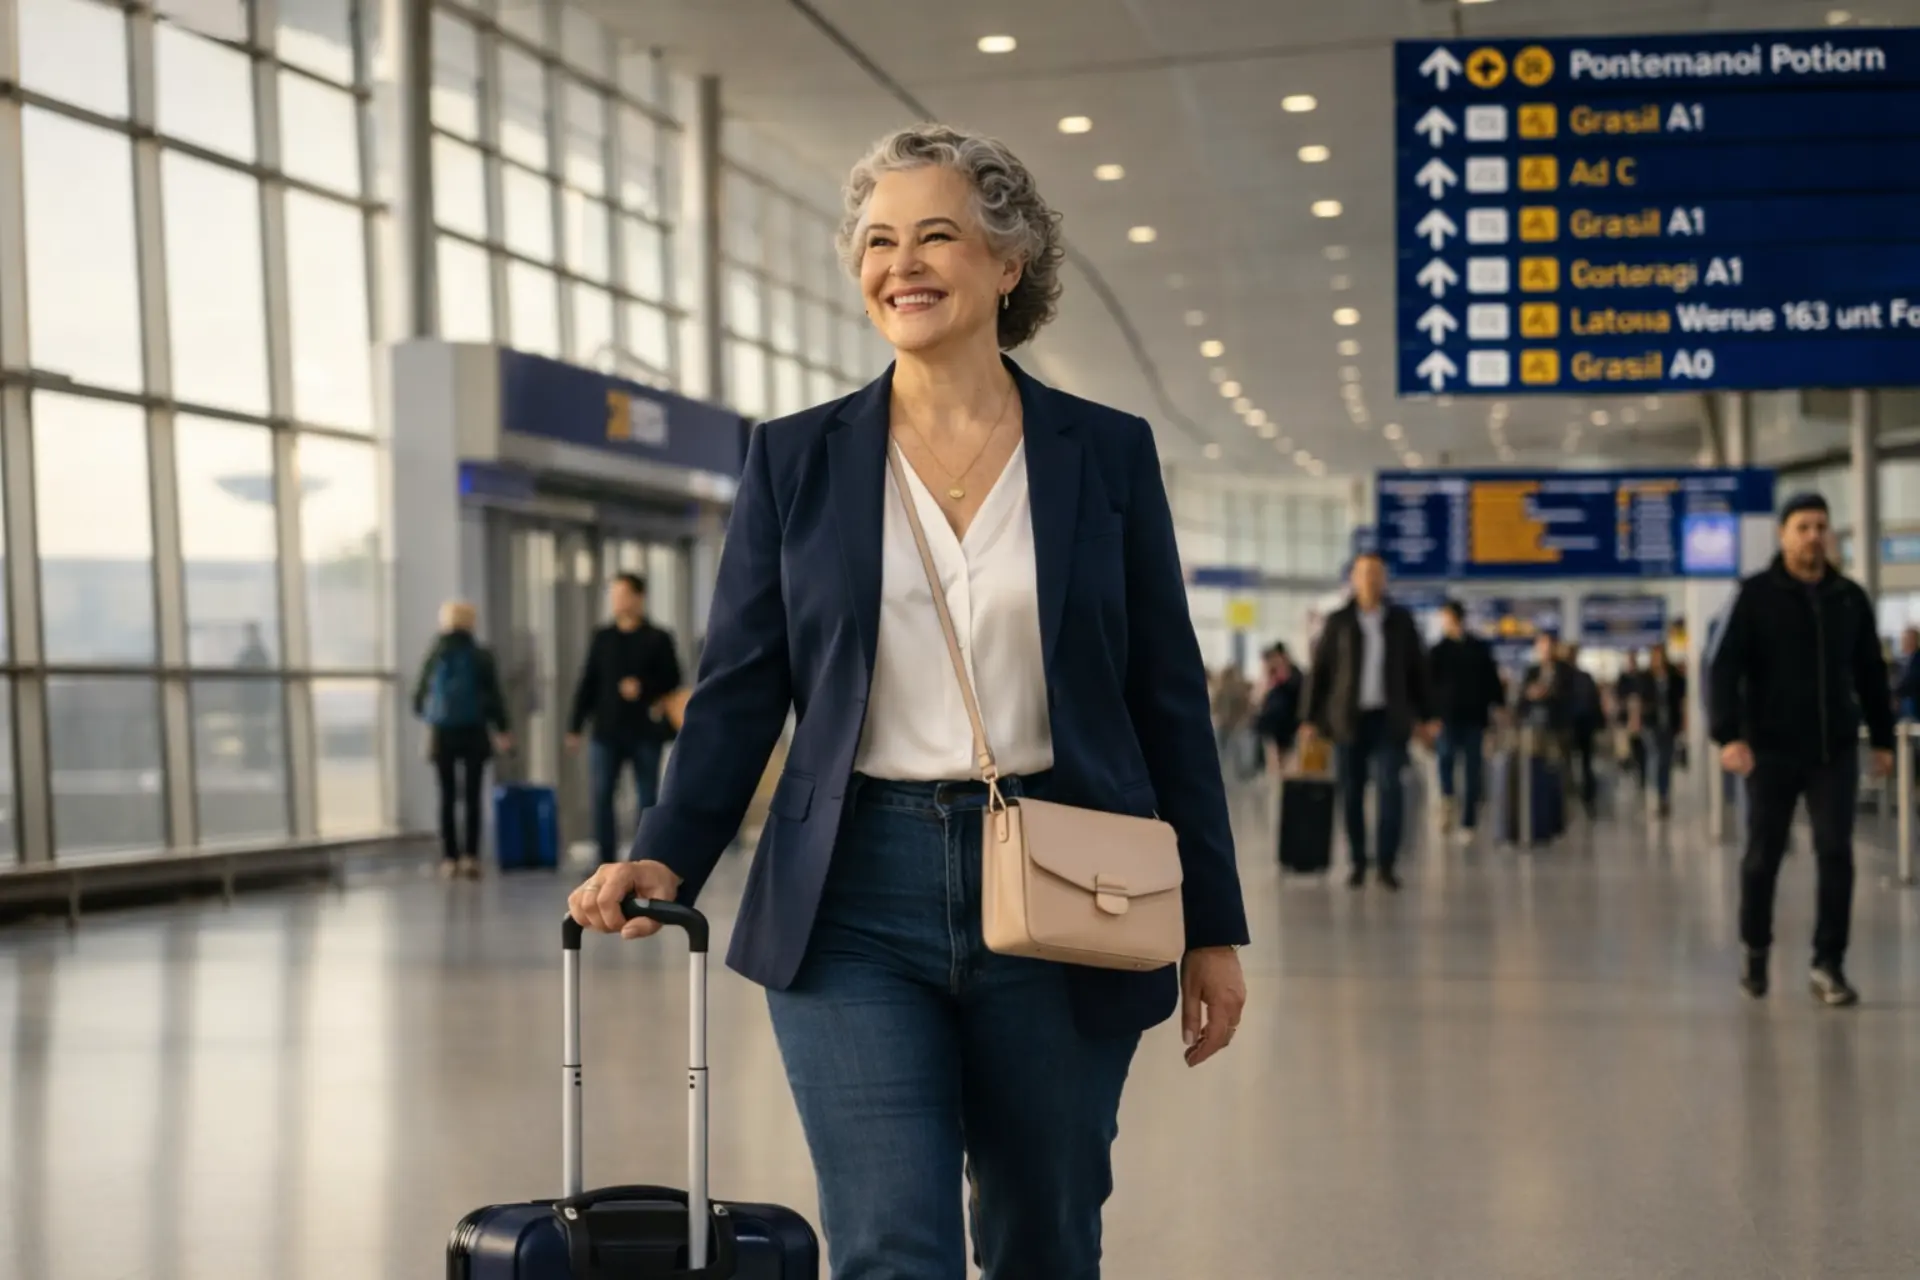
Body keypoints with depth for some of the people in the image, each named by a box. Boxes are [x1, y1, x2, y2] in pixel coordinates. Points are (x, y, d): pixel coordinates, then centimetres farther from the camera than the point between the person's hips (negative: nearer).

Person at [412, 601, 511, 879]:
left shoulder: (435, 657, -2)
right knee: (472, 798, 3)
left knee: (447, 798, 6)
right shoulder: (481, 657, -6)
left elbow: (419, 698, 5)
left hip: (443, 735, 1)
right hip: (474, 734, -1)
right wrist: (502, 731, 10)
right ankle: (470, 857, -4)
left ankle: (450, 858, 3)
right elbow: (494, 697, -3)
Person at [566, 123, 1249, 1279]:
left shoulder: (1108, 452, 4)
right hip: (859, 900, 0)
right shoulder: (796, 460, 5)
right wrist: (667, 859, -10)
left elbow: (1169, 698, 5)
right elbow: (741, 690, 5)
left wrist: (1214, 926, 4)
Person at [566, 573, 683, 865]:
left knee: (647, 799, 3)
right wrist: (575, 727, 4)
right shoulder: (602, 638, 9)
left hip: (645, 732, -2)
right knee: (601, 796, -3)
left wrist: (644, 689, -17)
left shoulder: (657, 639, 1)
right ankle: (606, 861, 1)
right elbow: (587, 684, 8)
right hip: (607, 731, 2)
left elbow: (672, 681, 1)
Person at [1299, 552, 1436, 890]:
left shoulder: (1401, 621, 7)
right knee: (1351, 794, 2)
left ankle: (1387, 863, -8)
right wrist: (1311, 719, -1)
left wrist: (1426, 716, 7)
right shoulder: (1338, 622, 4)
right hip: (1348, 719, 0)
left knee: (1389, 787, -12)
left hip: (1389, 719, 0)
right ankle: (1358, 862, 12)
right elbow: (1319, 671, 3)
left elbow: (1418, 670, 11)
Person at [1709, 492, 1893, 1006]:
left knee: (1835, 854, -6)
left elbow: (1870, 673, 15)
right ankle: (1755, 949, 28)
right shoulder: (1755, 595, -4)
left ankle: (1828, 964, -1)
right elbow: (1724, 668, -10)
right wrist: (1730, 735, -21)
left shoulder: (1850, 598, 7)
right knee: (1763, 855, 8)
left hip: (1836, 750, 2)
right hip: (1771, 750, -2)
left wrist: (1882, 738, 13)